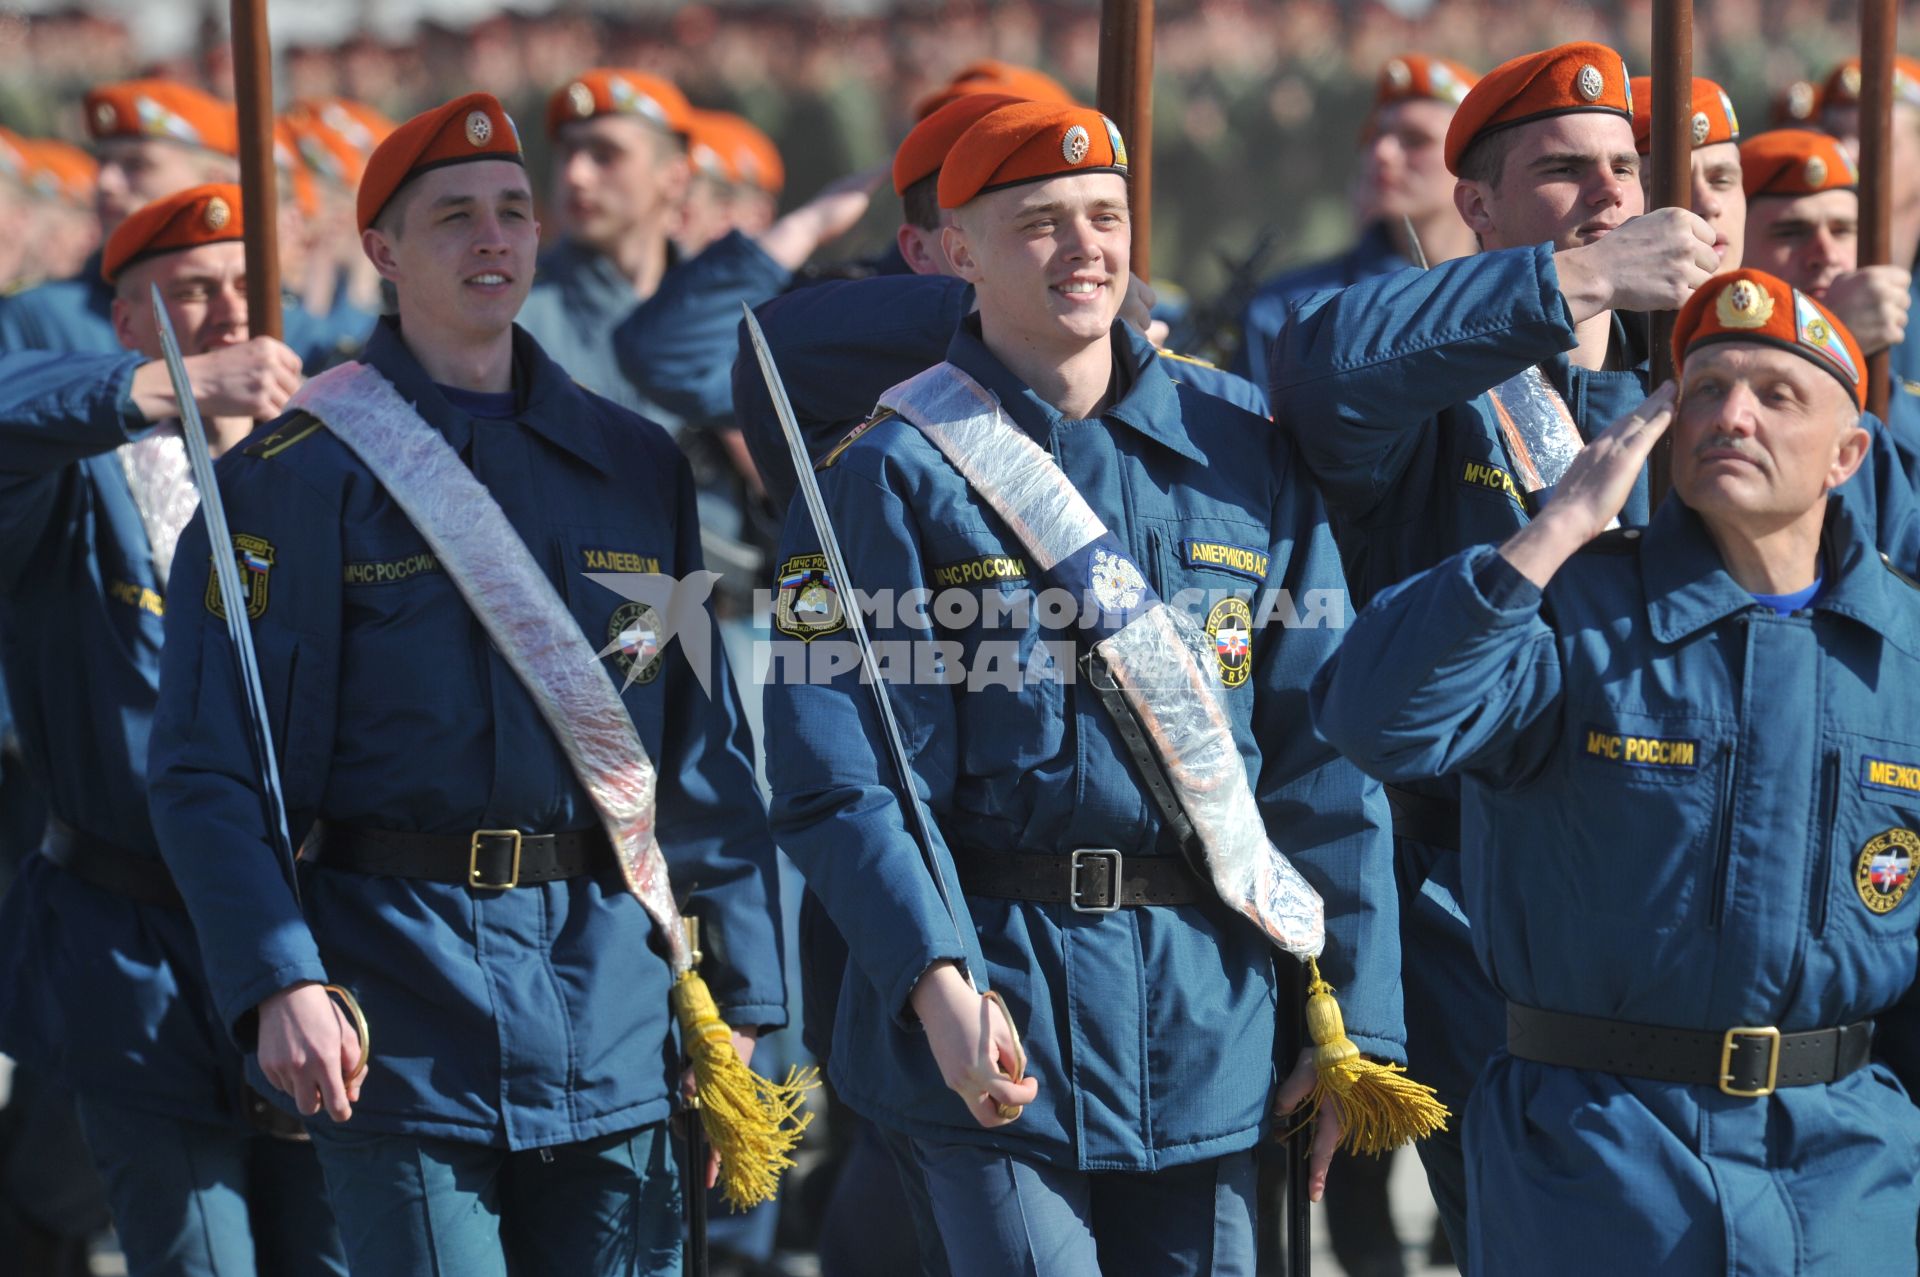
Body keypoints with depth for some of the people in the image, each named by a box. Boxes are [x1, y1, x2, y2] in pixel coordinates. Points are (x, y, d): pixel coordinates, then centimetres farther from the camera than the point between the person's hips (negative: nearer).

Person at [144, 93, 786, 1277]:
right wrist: (280, 983, -19)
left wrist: (740, 1000, 8)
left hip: (615, 994, 4)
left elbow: (709, 752, 14)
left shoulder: (637, 467, 12)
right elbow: (206, 771, -6)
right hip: (402, 1022, -4)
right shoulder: (299, 477, -1)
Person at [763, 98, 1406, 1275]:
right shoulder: (897, 474, -3)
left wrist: (1355, 1017, 5)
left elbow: (1322, 764, 9)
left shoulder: (1242, 463, 9)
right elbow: (839, 771, -10)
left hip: (1211, 1029, 4)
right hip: (998, 1027, -4)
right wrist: (937, 983, -23)